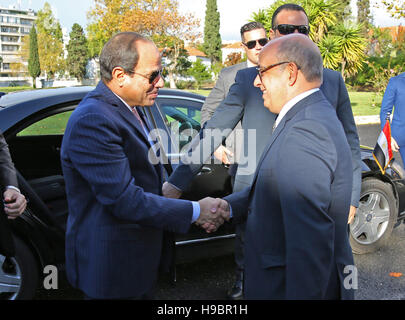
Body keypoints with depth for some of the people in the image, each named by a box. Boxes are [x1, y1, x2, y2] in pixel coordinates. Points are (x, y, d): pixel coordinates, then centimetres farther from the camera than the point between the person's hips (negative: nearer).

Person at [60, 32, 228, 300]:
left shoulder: (132, 108, 6)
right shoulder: (92, 121, -26)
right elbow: (125, 200, -28)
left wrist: (198, 212, 1)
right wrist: (195, 211, -19)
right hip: (112, 267, -9)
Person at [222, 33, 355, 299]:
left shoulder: (303, 132, -27)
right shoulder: (316, 115, 7)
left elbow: (311, 244, -31)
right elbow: (276, 187, 11)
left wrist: (303, 294, -27)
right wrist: (228, 206, 1)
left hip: (299, 286, -9)